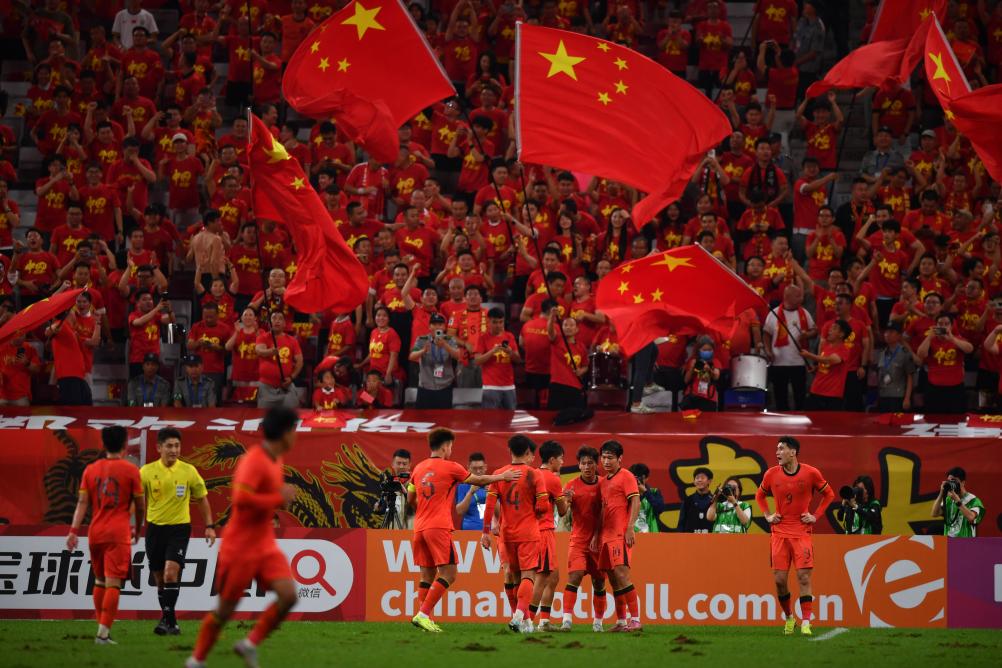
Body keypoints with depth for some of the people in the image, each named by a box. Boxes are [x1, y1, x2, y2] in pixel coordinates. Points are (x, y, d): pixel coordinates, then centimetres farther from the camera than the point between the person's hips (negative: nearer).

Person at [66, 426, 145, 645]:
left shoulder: (90, 469, 7)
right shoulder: (130, 470, -3)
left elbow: (82, 502, 2)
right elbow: (140, 504, 3)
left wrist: (74, 530, -1)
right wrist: (137, 528, 19)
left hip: (95, 532, 4)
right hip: (119, 534, -4)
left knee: (99, 581, 18)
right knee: (113, 583, -8)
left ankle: (102, 626, 25)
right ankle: (103, 633, -16)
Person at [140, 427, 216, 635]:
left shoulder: (189, 471, -3)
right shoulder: (146, 472, -2)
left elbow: (202, 498, 8)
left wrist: (209, 526, 4)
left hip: (179, 528, -2)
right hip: (155, 528, 2)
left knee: (171, 572, -20)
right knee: (160, 578, 7)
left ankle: (166, 619, -19)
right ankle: (171, 624, 20)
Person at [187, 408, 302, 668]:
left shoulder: (275, 460, 9)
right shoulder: (254, 461, -20)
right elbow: (242, 499, -32)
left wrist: (282, 497, 5)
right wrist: (279, 498, -24)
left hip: (265, 545, 8)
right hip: (240, 547, -8)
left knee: (288, 595, -11)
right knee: (225, 608, 3)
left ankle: (250, 644, 4)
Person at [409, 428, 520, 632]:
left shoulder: (419, 468, 13)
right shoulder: (450, 467, -3)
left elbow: (410, 500, 20)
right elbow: (479, 480, 7)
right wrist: (502, 477, 19)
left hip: (420, 528, 7)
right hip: (438, 527, -7)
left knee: (427, 576, 10)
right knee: (448, 574, -5)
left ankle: (424, 618, 4)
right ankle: (423, 614, -15)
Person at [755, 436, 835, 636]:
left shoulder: (811, 473, -5)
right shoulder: (772, 474, 2)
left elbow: (829, 494, 9)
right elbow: (760, 495, 20)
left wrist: (815, 516, 0)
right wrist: (768, 515, 7)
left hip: (802, 532, -2)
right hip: (780, 532, 2)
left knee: (804, 576, -10)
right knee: (780, 579, -2)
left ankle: (805, 623, -8)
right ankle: (789, 617, 19)